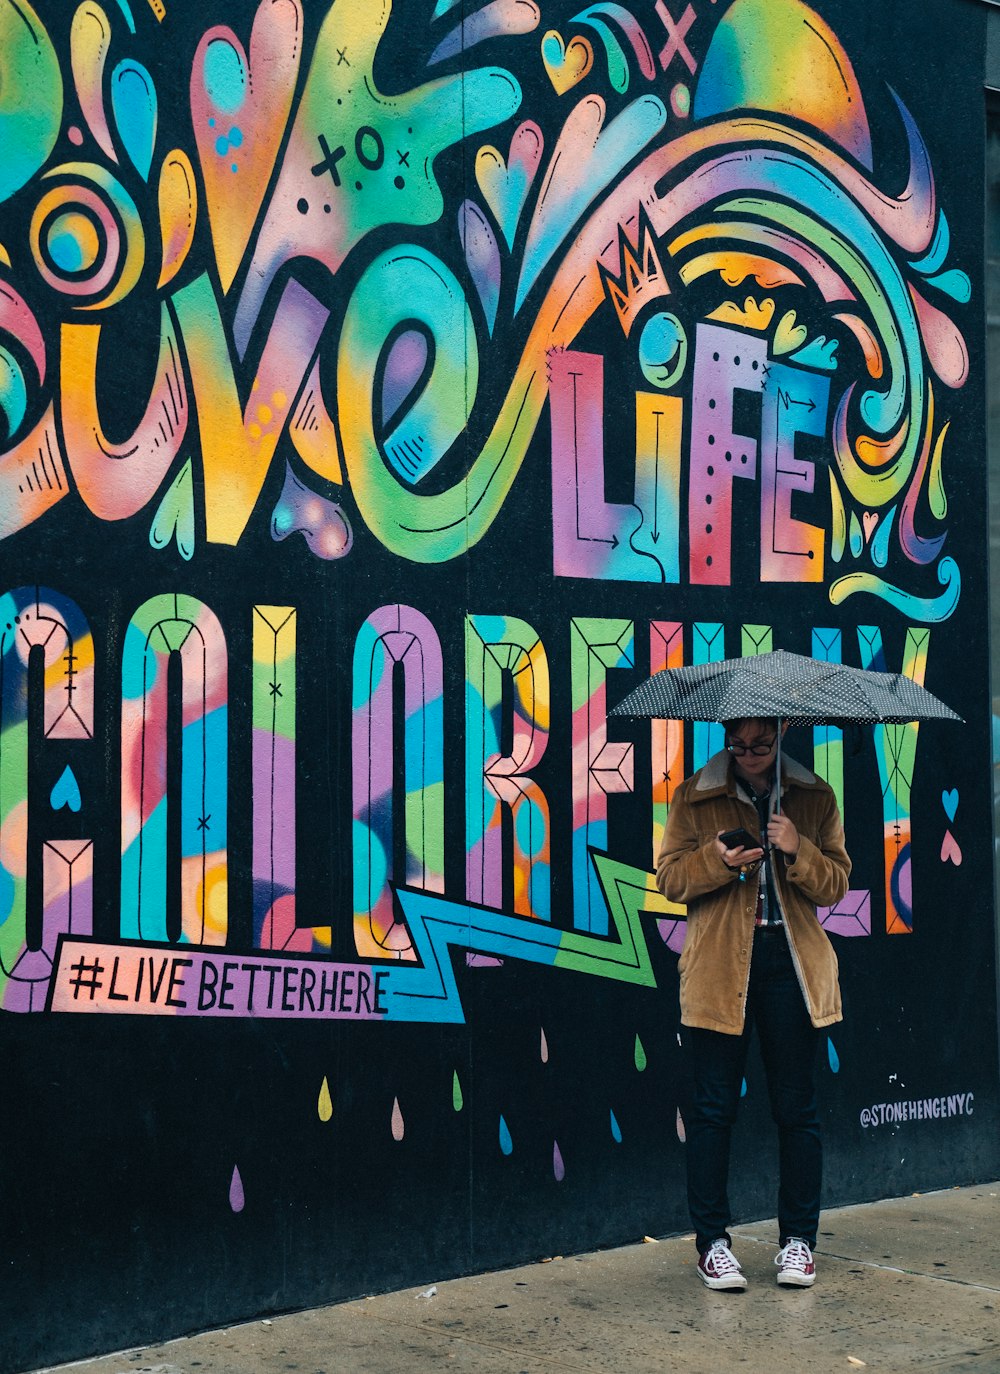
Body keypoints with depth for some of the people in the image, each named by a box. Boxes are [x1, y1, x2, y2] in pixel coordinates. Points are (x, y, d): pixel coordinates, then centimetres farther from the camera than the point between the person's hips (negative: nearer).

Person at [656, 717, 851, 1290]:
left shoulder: (815, 798, 9)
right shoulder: (694, 797, 6)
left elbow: (837, 883, 5)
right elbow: (670, 877, 3)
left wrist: (797, 851, -14)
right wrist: (716, 860, -16)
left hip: (792, 962, 1)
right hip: (718, 966, -1)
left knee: (797, 1107, 4)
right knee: (714, 1107, 1)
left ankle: (799, 1240, 15)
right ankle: (713, 1240, 10)